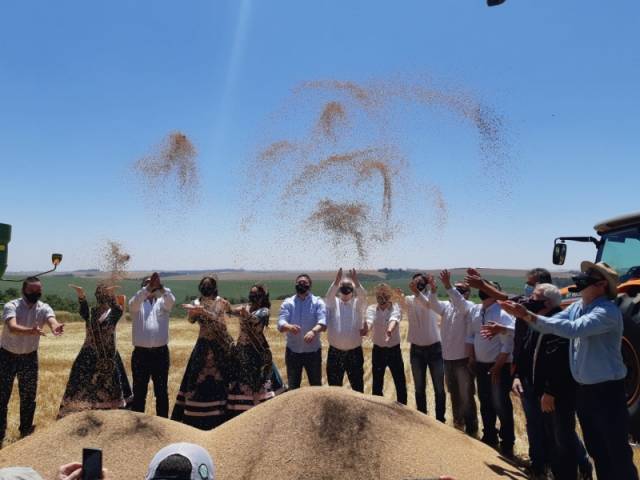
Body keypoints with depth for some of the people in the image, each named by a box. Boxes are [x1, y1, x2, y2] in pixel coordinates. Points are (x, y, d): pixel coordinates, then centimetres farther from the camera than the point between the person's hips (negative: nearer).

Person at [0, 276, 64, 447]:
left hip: (29, 357, 3)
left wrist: (56, 327, -58)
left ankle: (26, 433, 28)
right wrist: (30, 331, -59)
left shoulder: (44, 308, -12)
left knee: (29, 398, 11)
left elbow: (52, 320, -33)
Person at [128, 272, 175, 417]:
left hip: (161, 353, 1)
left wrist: (160, 287, -31)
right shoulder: (136, 305, 6)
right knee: (139, 392, 6)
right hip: (141, 353, -1)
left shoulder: (163, 303, 8)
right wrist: (148, 288, -32)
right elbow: (134, 302, -18)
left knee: (162, 392, 8)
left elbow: (171, 300, -15)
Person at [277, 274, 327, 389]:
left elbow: (323, 322, -19)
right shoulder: (287, 303, 0)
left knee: (316, 385, 12)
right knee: (293, 386, 13)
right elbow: (280, 324, -14)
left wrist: (313, 331, -42)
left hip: (313, 351, -1)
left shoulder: (318, 302, -3)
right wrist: (290, 327, -39)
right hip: (293, 351, 1)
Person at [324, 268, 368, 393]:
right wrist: (336, 281, -34)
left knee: (358, 385, 10)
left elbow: (363, 297, -17)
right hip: (335, 352, 0)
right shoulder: (333, 303, 3)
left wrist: (356, 282, -34)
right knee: (334, 386, 11)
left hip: (354, 352, 0)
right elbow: (329, 296, -19)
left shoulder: (358, 304, 3)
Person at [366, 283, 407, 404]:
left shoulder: (396, 307, -9)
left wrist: (390, 330, -55)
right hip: (378, 350, 1)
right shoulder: (371, 308, -4)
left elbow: (394, 319, -32)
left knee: (400, 384, 6)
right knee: (377, 385, 8)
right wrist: (366, 328, -51)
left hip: (394, 350, -1)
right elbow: (369, 320, -26)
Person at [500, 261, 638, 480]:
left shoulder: (607, 311, -21)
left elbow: (573, 329, -34)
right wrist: (527, 315, -14)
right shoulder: (577, 306, 6)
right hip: (584, 389, 8)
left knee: (617, 451, 3)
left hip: (607, 390, -8)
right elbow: (550, 325, 4)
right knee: (595, 448, 20)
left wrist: (530, 316, -35)